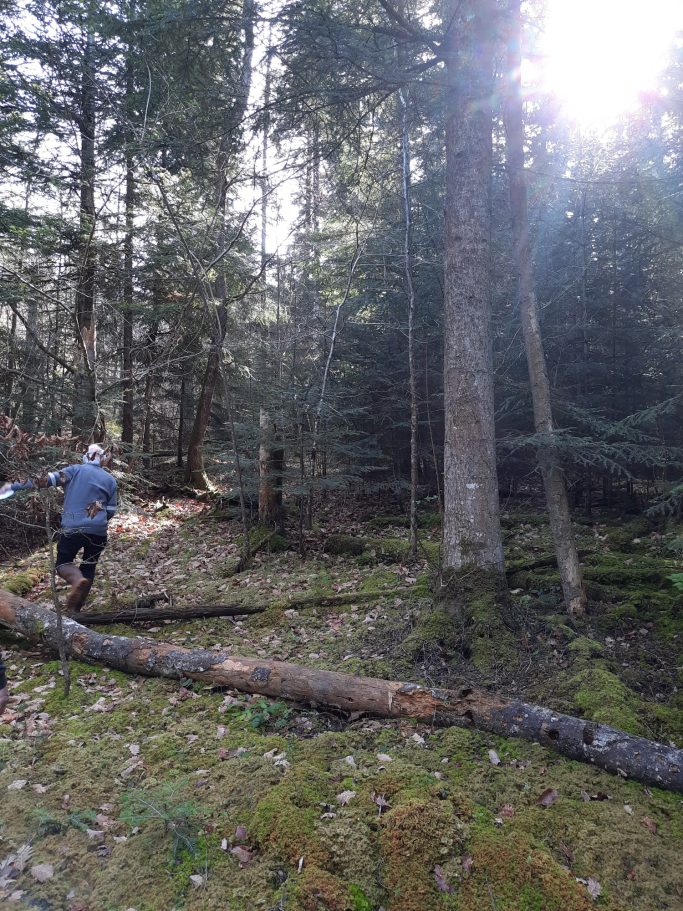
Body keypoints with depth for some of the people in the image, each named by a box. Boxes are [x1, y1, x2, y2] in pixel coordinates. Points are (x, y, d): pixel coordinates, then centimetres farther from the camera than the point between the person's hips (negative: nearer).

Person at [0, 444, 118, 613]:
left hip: (72, 529, -2)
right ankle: (75, 609, 16)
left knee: (63, 563, 15)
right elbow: (111, 511, 9)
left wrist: (14, 486, -5)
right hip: (98, 532, 2)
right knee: (89, 568, 18)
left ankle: (77, 580, -18)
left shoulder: (75, 470, 2)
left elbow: (48, 479, -7)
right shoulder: (110, 480, 8)